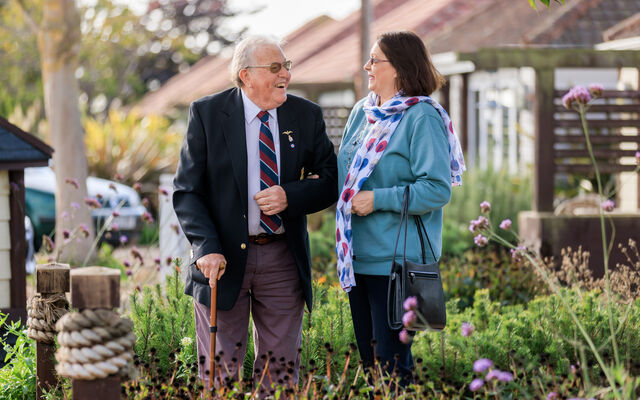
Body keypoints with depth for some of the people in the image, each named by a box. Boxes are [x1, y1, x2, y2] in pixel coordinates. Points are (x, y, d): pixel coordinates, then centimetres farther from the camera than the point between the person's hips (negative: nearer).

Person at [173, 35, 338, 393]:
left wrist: (290, 196, -15)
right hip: (224, 259, -2)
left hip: (283, 260, 2)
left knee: (282, 370, 8)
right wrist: (207, 248, -17)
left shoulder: (307, 116, 3)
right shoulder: (207, 113, -4)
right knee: (219, 373, 4)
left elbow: (331, 181, 5)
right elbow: (187, 191, -5)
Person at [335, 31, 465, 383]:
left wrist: (377, 200, -19)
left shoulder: (422, 118, -12)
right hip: (358, 256, 8)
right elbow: (345, 171, 23)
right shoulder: (362, 112, 11)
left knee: (390, 358, -4)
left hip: (396, 259, -8)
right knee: (366, 354, 14)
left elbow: (437, 190, -18)